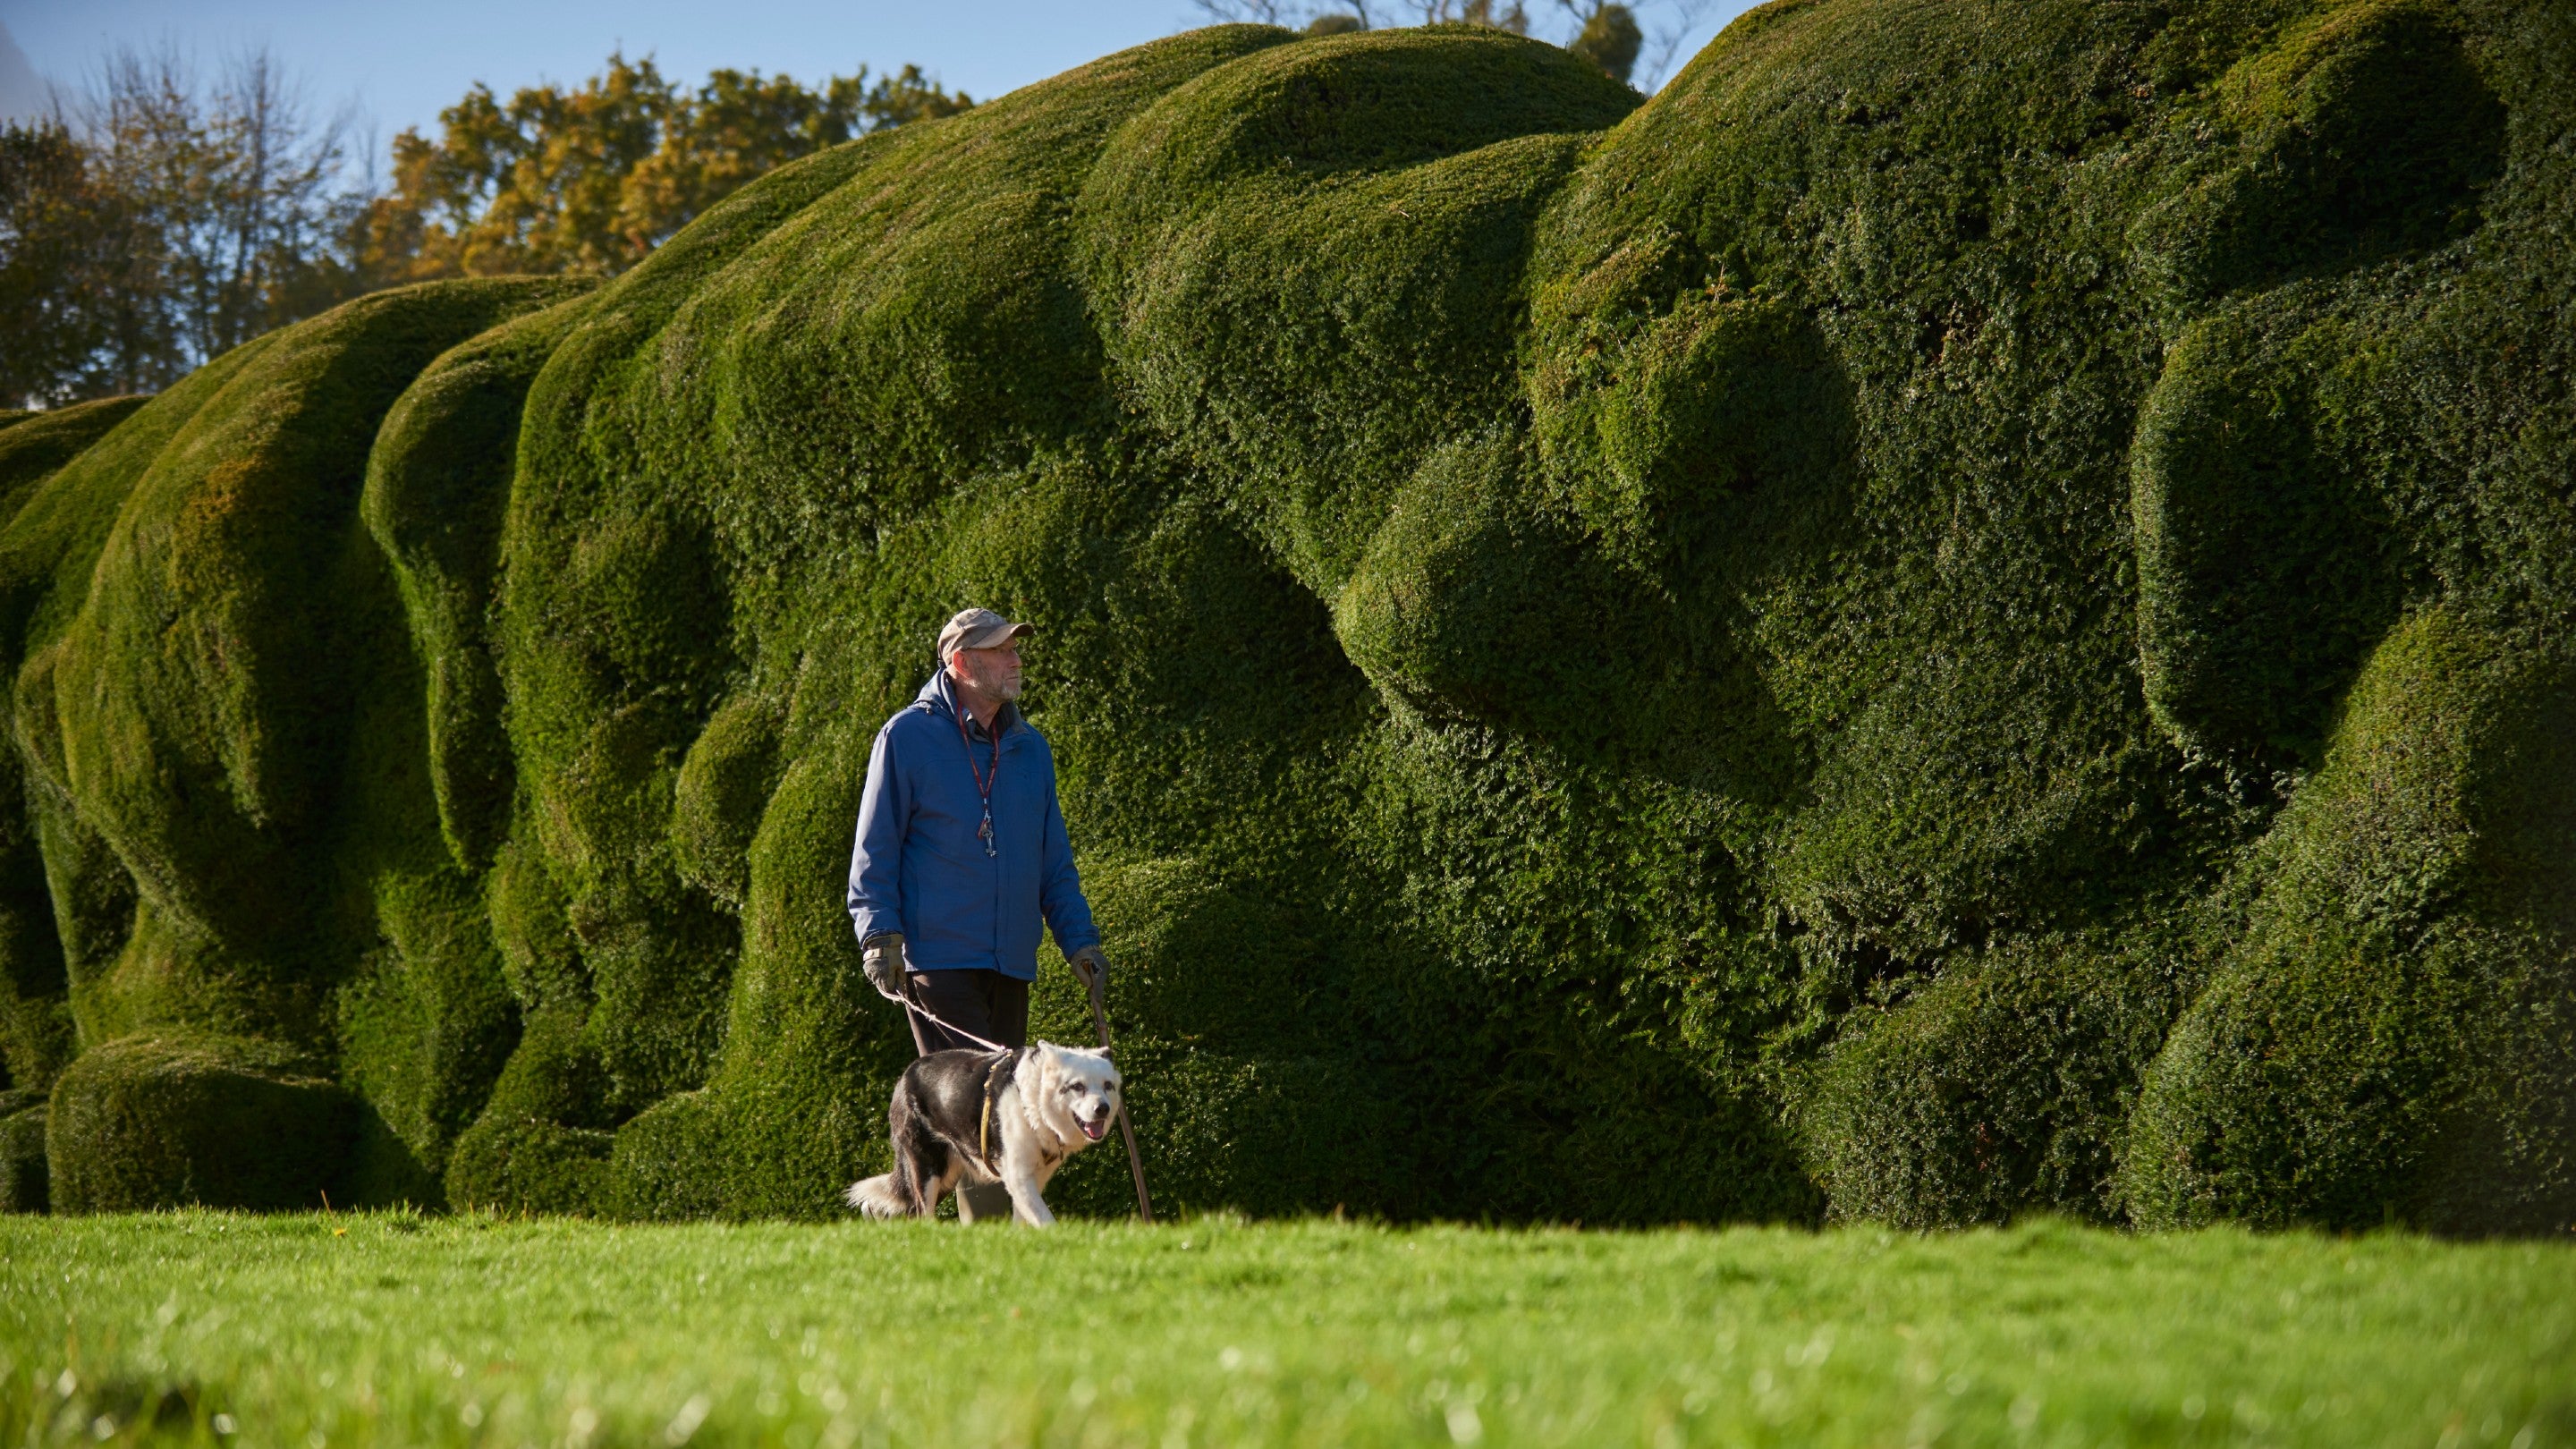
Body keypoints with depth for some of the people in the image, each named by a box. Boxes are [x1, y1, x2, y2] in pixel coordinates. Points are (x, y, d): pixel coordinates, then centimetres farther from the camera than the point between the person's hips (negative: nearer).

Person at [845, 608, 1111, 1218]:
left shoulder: (1029, 747, 16)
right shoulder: (907, 737, -1)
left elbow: (1054, 860, 22)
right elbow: (874, 851, -1)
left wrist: (1079, 939, 13)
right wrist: (879, 933, -12)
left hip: (1010, 963, 7)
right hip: (937, 957, -7)